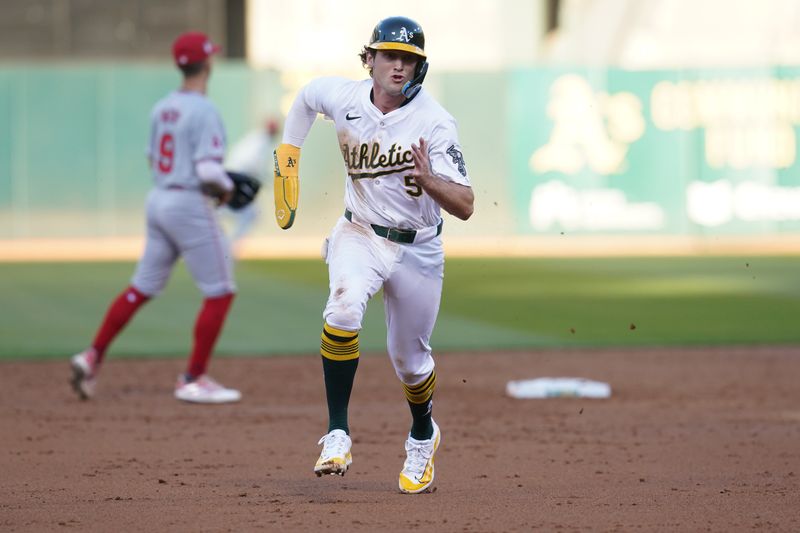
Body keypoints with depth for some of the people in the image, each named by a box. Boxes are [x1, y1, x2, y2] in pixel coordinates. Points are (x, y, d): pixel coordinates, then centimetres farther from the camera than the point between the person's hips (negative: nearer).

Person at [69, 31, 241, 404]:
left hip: (158, 201, 8)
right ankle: (193, 380, 1)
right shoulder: (204, 111, -16)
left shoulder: (162, 108, 9)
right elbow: (209, 172, -24)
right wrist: (226, 188, -2)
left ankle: (93, 357, 12)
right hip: (190, 206, -8)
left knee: (143, 287, 16)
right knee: (220, 292, 1)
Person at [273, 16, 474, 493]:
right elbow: (306, 96, 16)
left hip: (417, 250, -1)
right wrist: (288, 155, 11)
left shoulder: (434, 122, -21)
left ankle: (423, 435, 43)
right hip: (359, 234, 1)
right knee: (344, 308, -29)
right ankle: (338, 434, -24)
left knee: (408, 356, 11)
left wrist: (429, 180, -45)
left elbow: (466, 207, -27)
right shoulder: (343, 98, -11)